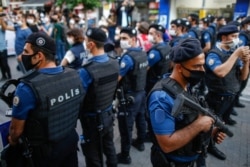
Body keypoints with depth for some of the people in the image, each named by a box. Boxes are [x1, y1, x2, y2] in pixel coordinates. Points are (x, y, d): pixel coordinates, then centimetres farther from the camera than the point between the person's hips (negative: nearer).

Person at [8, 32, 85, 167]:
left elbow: (16, 129, -15)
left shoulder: (27, 87, -29)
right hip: (71, 139, 4)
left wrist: (12, 140, 8)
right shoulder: (74, 76, -12)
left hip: (45, 150, -4)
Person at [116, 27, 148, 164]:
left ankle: (125, 155, 15)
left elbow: (116, 79, -23)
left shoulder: (127, 57, -24)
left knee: (125, 126, 2)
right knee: (140, 118, 23)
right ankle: (140, 142, 44)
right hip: (141, 92, 9)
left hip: (129, 96, -9)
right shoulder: (143, 53, 3)